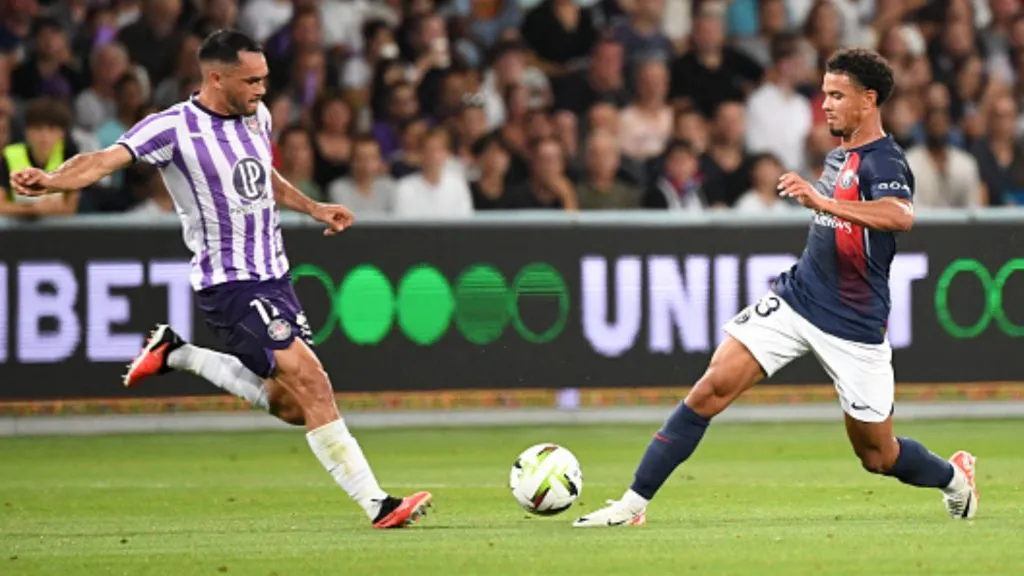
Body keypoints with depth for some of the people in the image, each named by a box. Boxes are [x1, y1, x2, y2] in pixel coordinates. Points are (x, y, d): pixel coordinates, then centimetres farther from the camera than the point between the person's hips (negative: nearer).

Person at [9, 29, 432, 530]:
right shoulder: (174, 128, -15)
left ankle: (179, 355, 27)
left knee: (293, 407, 12)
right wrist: (51, 181, -43)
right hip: (230, 285, -8)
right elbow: (105, 161, -26)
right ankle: (377, 504, -17)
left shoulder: (257, 116, 7)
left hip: (274, 278, 8)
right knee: (311, 381, -19)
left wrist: (312, 208, 24)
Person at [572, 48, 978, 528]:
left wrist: (822, 201, -48)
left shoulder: (882, 162, -17)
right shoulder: (840, 154, 9)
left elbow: (901, 216, -41)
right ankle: (632, 504, -10)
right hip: (795, 301, 6)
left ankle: (954, 478, 38)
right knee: (711, 389, -11)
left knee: (877, 455, 6)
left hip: (852, 326, -6)